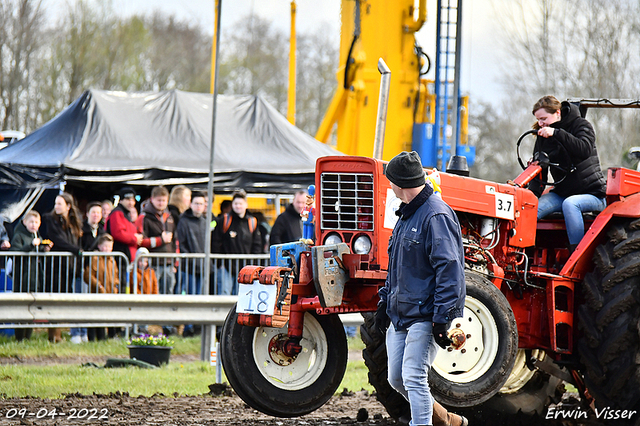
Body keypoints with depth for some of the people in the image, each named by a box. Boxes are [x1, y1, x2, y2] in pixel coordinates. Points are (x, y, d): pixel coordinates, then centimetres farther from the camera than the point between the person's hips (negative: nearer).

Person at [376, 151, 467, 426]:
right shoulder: (407, 214, 15)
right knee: (396, 379, 12)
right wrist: (385, 302, 21)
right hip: (400, 315, 10)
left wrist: (442, 319, -24)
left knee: (413, 378, -14)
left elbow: (449, 268, -21)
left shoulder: (436, 215, -16)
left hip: (425, 316, -10)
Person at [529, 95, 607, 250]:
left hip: (592, 194, -5)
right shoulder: (543, 136, 9)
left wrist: (557, 133, -30)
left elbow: (585, 149, -26)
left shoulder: (581, 125, -6)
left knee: (570, 203, -37)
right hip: (562, 193, 5)